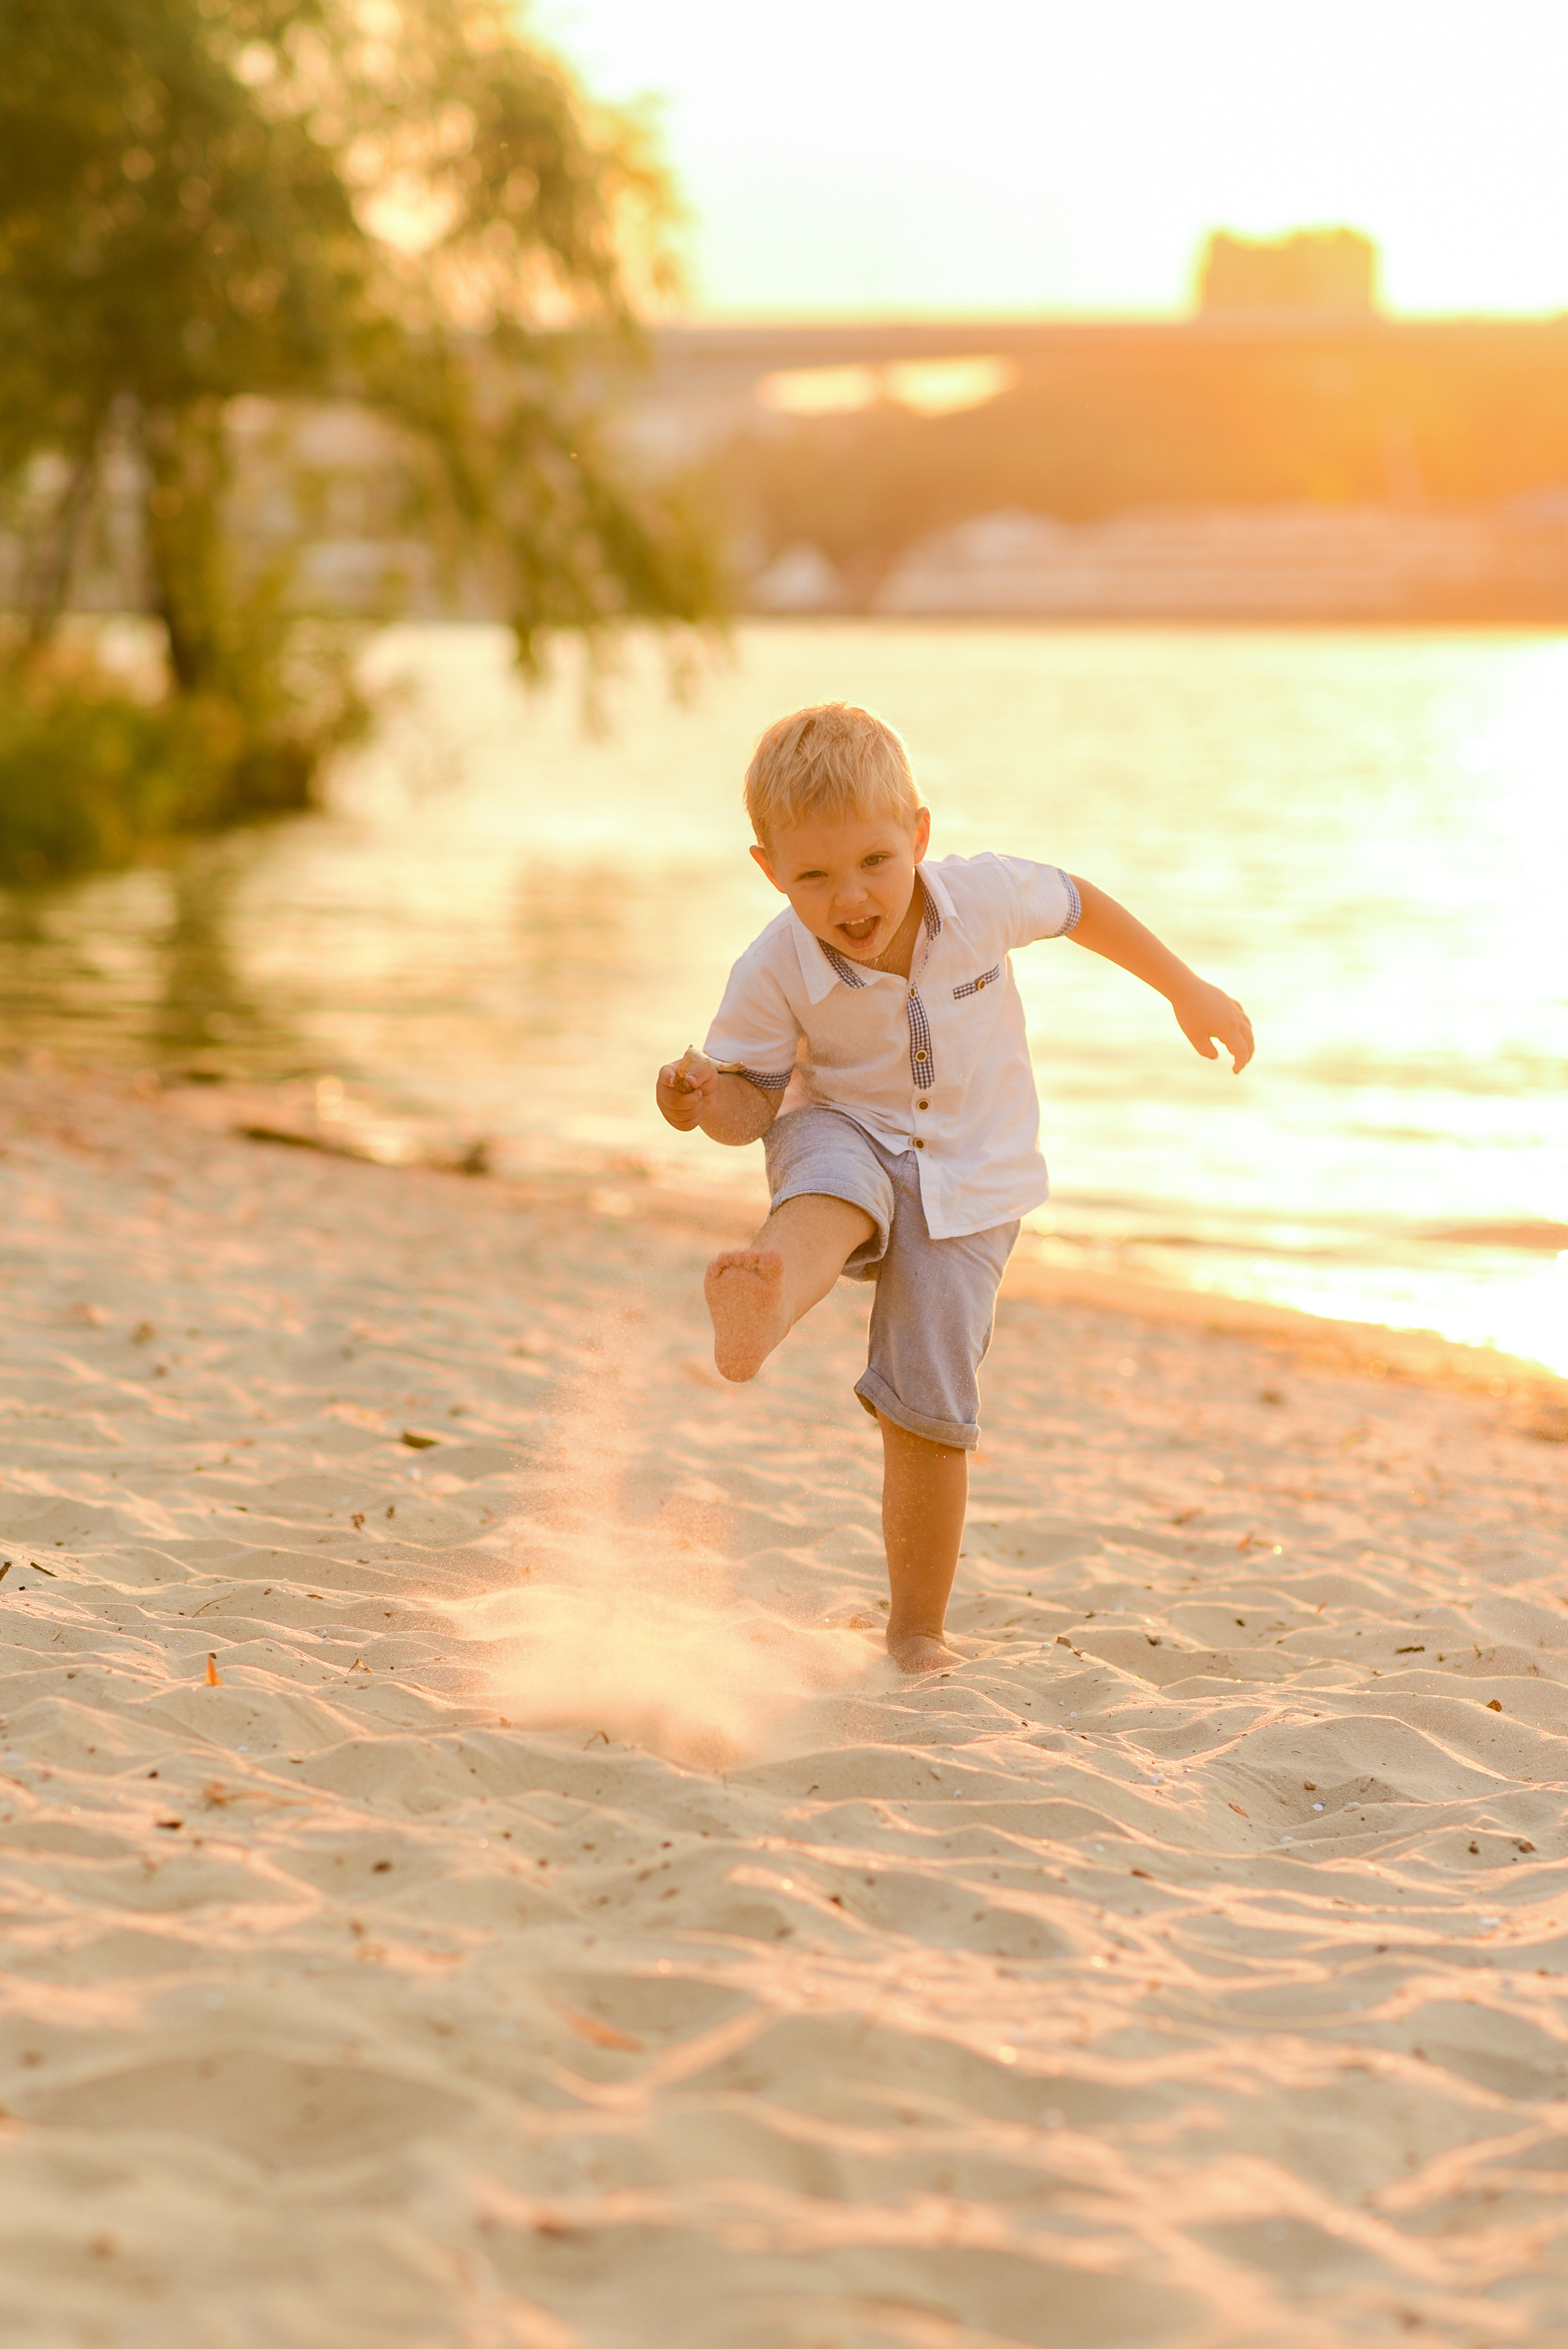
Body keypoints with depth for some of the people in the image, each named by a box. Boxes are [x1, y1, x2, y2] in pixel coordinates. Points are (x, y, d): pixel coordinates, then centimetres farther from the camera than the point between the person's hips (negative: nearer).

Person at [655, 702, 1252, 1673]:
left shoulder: (985, 895, -17)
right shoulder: (775, 974, -19)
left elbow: (1077, 903, 4)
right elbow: (756, 1099, -6)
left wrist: (1187, 991, 15)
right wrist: (707, 1100, -31)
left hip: (968, 1185, 1)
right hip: (845, 1138, -1)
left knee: (931, 1410, -5)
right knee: (832, 1192, -39)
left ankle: (918, 1628, 12)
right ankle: (762, 1302, -75)